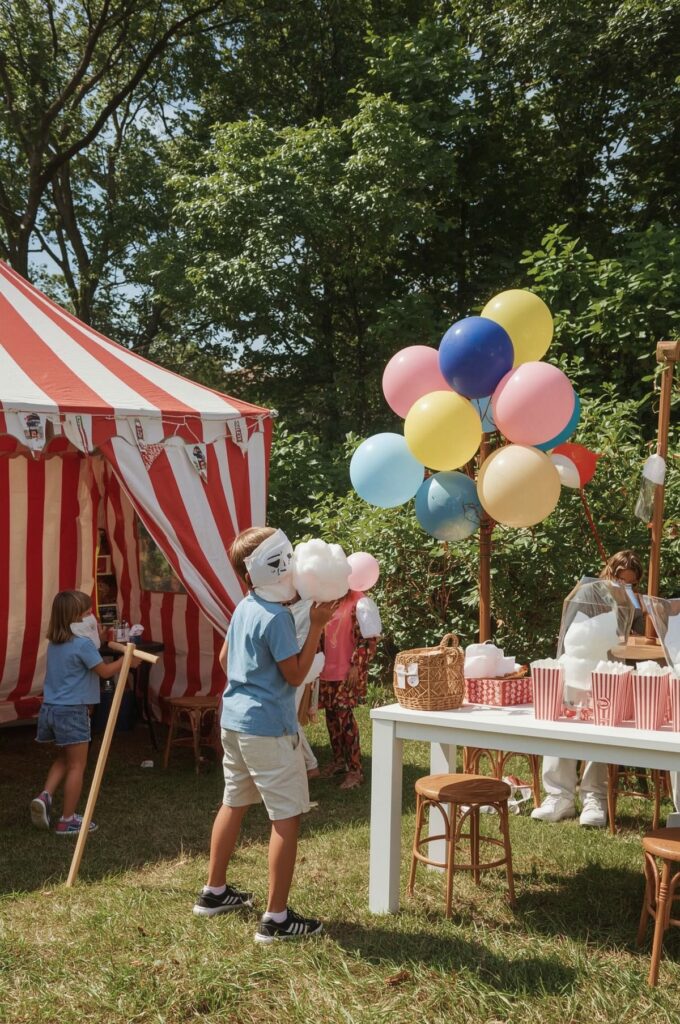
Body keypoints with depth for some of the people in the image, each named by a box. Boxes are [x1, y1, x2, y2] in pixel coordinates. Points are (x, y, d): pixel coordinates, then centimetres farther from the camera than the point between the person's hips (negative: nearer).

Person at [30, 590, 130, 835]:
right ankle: (67, 820, 8)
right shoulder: (83, 644, -15)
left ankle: (45, 797, 4)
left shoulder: (54, 644, 9)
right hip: (72, 711, -8)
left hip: (50, 708, 8)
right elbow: (105, 671, -9)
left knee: (64, 758, 24)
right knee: (76, 765, 3)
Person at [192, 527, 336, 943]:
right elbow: (296, 674, -16)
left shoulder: (244, 609, 8)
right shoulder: (277, 617, -20)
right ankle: (277, 918, 0)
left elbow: (225, 658, 20)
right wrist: (317, 627, -15)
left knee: (234, 803, 21)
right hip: (269, 728, -10)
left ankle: (214, 891, 34)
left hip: (234, 719, 10)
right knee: (288, 816, -3)